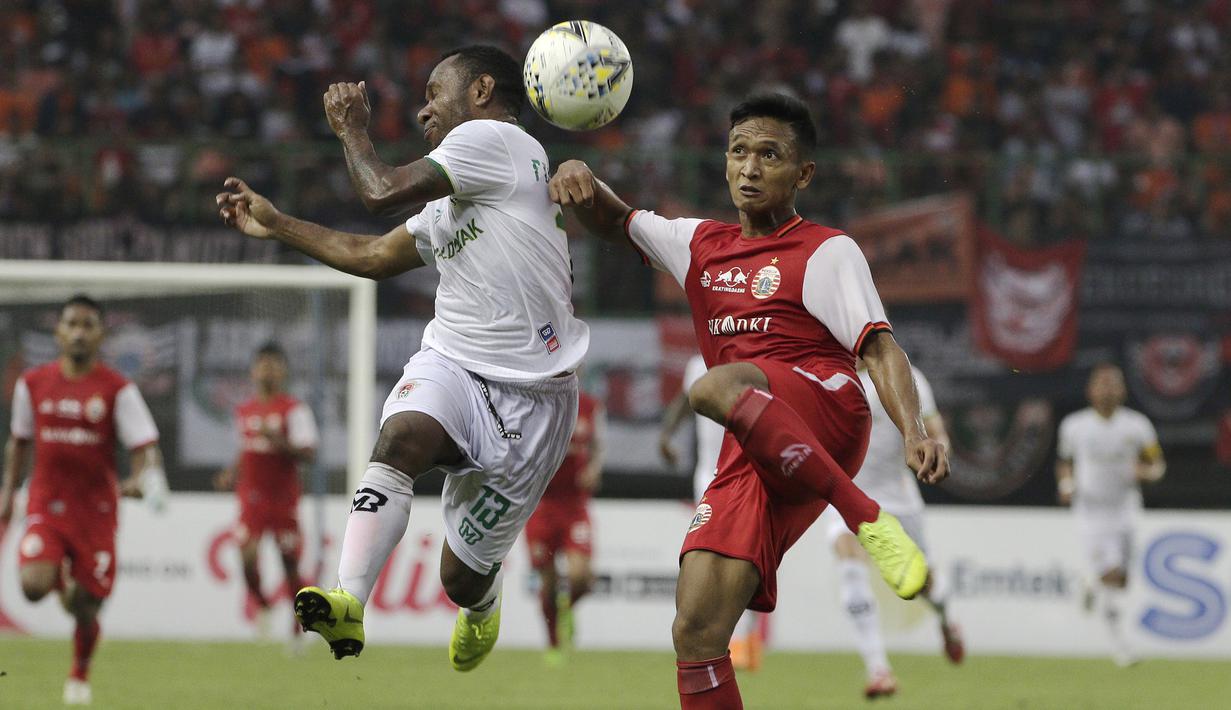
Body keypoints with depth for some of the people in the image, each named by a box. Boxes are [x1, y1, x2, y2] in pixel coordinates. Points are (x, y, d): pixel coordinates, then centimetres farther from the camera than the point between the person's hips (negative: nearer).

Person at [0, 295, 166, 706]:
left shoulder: (118, 390, -5)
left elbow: (144, 447, -8)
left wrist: (141, 480, -28)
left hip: (96, 509, -1)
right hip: (46, 504, 1)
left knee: (86, 606, 2)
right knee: (33, 586, -23)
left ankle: (80, 674, 30)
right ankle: (60, 577, 15)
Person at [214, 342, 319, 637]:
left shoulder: (294, 410, -6)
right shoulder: (244, 411, 10)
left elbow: (308, 453, -14)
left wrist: (280, 442, -28)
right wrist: (232, 473, 8)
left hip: (284, 499, -3)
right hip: (252, 497, 3)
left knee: (290, 562, 2)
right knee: (247, 555, -14)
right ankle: (261, 605, 12)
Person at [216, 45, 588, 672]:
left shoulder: (492, 137, -8)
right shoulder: (452, 200, 20)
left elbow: (383, 192, -13)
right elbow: (374, 256, 32)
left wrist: (352, 131, 6)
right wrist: (274, 225, 33)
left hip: (529, 394, -7)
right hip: (449, 363, 7)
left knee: (462, 576, 4)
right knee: (403, 434, -31)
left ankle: (483, 603, 42)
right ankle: (348, 604, -42)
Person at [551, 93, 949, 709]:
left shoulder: (826, 252, 6)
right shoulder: (702, 246, 24)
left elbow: (879, 348, -6)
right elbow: (614, 222, 37)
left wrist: (914, 432, -24)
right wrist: (581, 179, 12)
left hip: (826, 410, -6)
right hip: (749, 458, 6)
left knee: (713, 388, -38)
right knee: (696, 634, -11)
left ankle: (869, 521, -35)